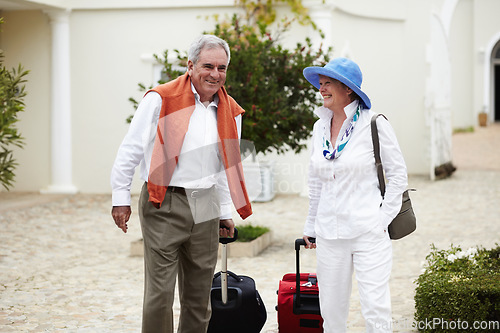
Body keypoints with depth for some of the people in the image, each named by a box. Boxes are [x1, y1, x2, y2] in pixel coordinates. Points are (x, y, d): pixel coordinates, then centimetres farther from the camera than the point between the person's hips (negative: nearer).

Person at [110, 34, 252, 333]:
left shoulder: (230, 111, 9)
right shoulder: (161, 99, -7)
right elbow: (131, 149, -4)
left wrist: (226, 212, 16)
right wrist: (121, 198, -5)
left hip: (205, 207, 5)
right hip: (164, 206, -5)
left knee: (199, 294, 11)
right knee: (160, 291, -5)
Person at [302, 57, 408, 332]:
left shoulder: (374, 125, -6)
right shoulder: (320, 127, 10)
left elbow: (398, 175, -2)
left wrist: (382, 219, -8)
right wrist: (310, 227, 19)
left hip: (369, 232, -5)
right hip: (329, 234, 5)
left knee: (375, 310, -6)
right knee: (331, 309, 8)